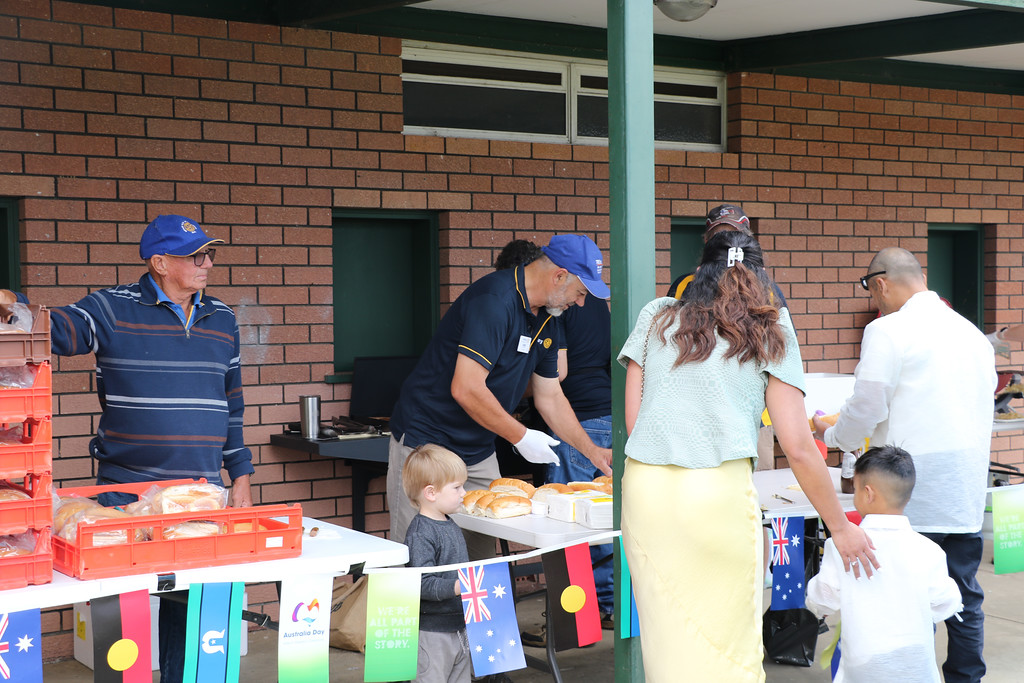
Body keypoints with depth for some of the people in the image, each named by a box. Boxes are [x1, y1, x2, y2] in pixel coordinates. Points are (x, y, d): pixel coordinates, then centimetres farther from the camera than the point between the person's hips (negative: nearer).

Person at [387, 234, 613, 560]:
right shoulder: (494, 300, -23)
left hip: (479, 452, 9)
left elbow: (550, 397, 18)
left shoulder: (545, 321, 8)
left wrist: (593, 451, 13)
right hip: (427, 443, -9)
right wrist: (521, 437, -19)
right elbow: (466, 389, -29)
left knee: (483, 552, 6)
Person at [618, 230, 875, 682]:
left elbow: (632, 421, 11)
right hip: (721, 493, -3)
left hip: (645, 488, 3)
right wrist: (840, 527, 11)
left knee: (665, 634, 11)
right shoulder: (770, 332, 9)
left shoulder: (656, 318, 16)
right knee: (729, 645, 9)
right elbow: (798, 448, 4)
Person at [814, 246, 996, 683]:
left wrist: (831, 435, 11)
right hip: (968, 490, 7)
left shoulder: (888, 331, -9)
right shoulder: (972, 332, 14)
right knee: (965, 596, 11)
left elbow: (866, 409, -9)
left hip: (915, 491, -7)